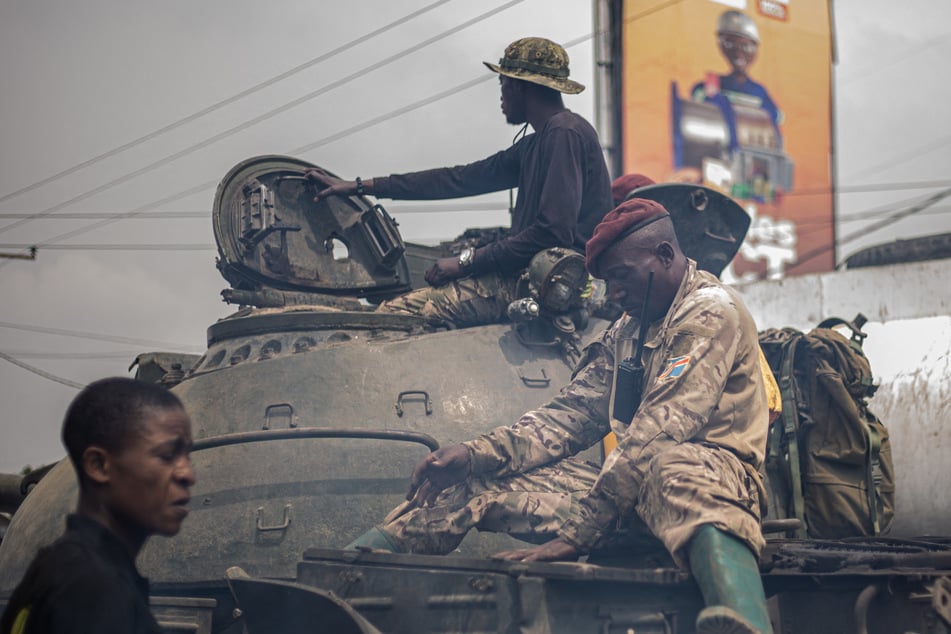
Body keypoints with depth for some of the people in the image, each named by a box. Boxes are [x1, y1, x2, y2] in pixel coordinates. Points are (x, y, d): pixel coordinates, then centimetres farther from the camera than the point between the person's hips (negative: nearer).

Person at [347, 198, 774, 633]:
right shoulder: (628, 331, 21)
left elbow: (658, 433, -17)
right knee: (472, 482, 0)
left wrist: (576, 533, -22)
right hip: (630, 486, 8)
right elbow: (573, 414, 15)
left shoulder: (710, 312, -7)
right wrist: (479, 454, -1)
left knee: (675, 473, -44)